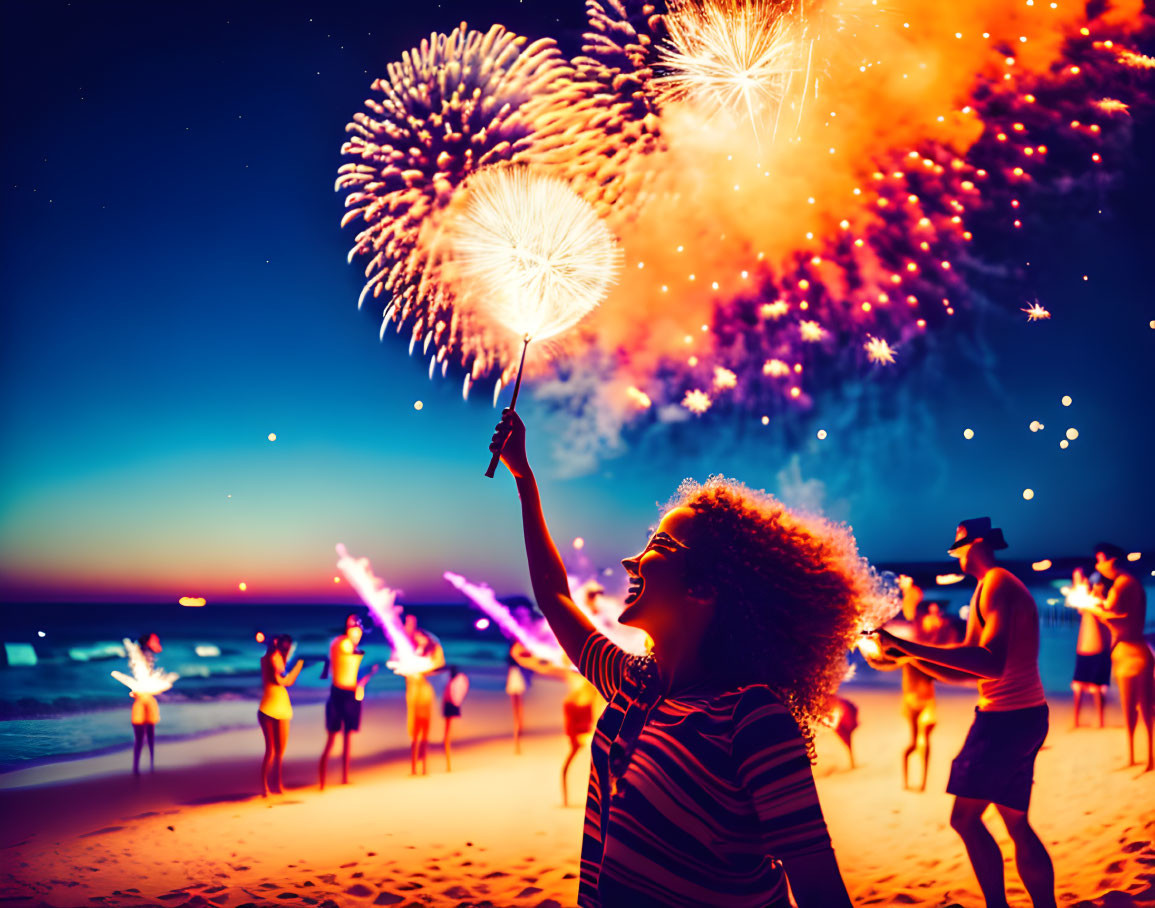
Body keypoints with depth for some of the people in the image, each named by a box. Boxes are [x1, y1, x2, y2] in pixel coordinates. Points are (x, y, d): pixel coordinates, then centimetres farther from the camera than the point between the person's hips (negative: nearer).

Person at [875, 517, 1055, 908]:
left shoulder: (997, 584, -12)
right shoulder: (1002, 586, 19)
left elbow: (991, 663, -28)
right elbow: (965, 673, 19)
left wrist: (908, 646, -30)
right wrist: (910, 656, 10)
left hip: (1005, 718, -10)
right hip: (1025, 715, 10)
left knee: (965, 818, -7)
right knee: (1017, 824, 15)